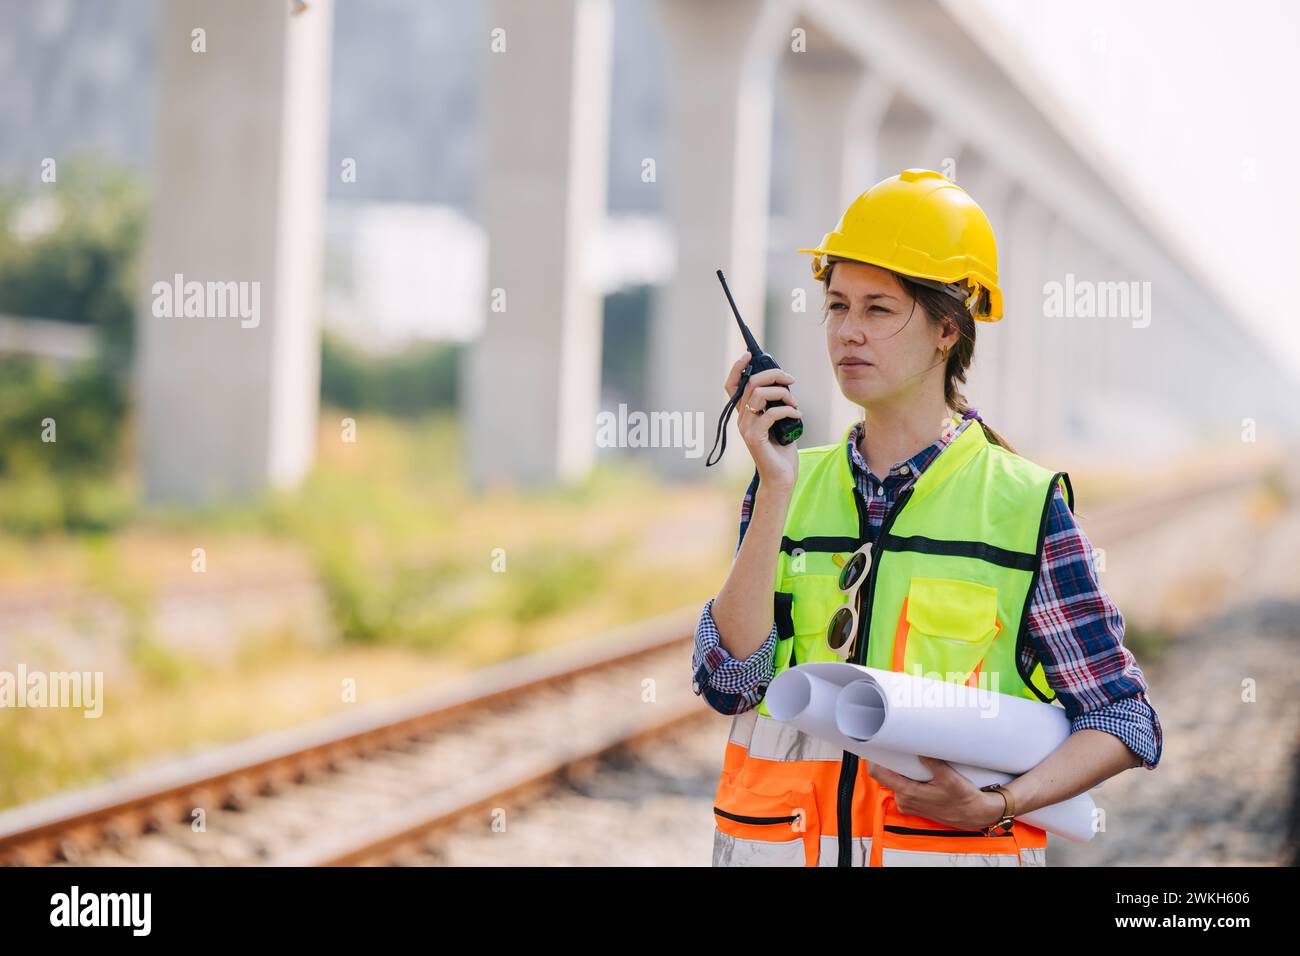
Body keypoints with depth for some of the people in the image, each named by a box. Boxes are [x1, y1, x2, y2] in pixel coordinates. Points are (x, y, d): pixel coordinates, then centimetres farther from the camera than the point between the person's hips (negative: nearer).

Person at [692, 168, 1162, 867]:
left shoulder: (1024, 504, -3)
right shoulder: (791, 486, 6)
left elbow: (1125, 719, -1)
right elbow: (727, 682, -6)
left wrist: (997, 805, -15)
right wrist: (775, 492, -11)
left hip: (953, 844, -2)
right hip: (780, 840, 2)